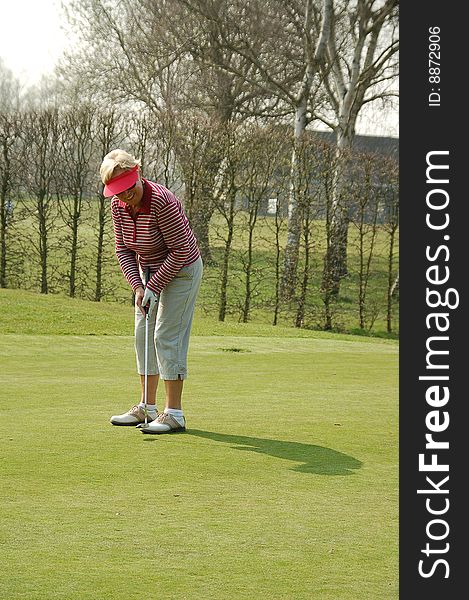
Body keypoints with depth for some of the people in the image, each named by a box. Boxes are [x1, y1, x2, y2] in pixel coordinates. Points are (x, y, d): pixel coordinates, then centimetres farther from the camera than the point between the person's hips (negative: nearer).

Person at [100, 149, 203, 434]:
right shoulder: (118, 206, -8)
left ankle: (174, 413, -10)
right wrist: (137, 285, -11)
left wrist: (154, 287, -22)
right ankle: (147, 408, 17)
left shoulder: (161, 201, -30)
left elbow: (180, 250, -25)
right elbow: (123, 249, 2)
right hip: (148, 270, 8)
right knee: (143, 334, 9)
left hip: (181, 270, -8)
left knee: (166, 336, -12)